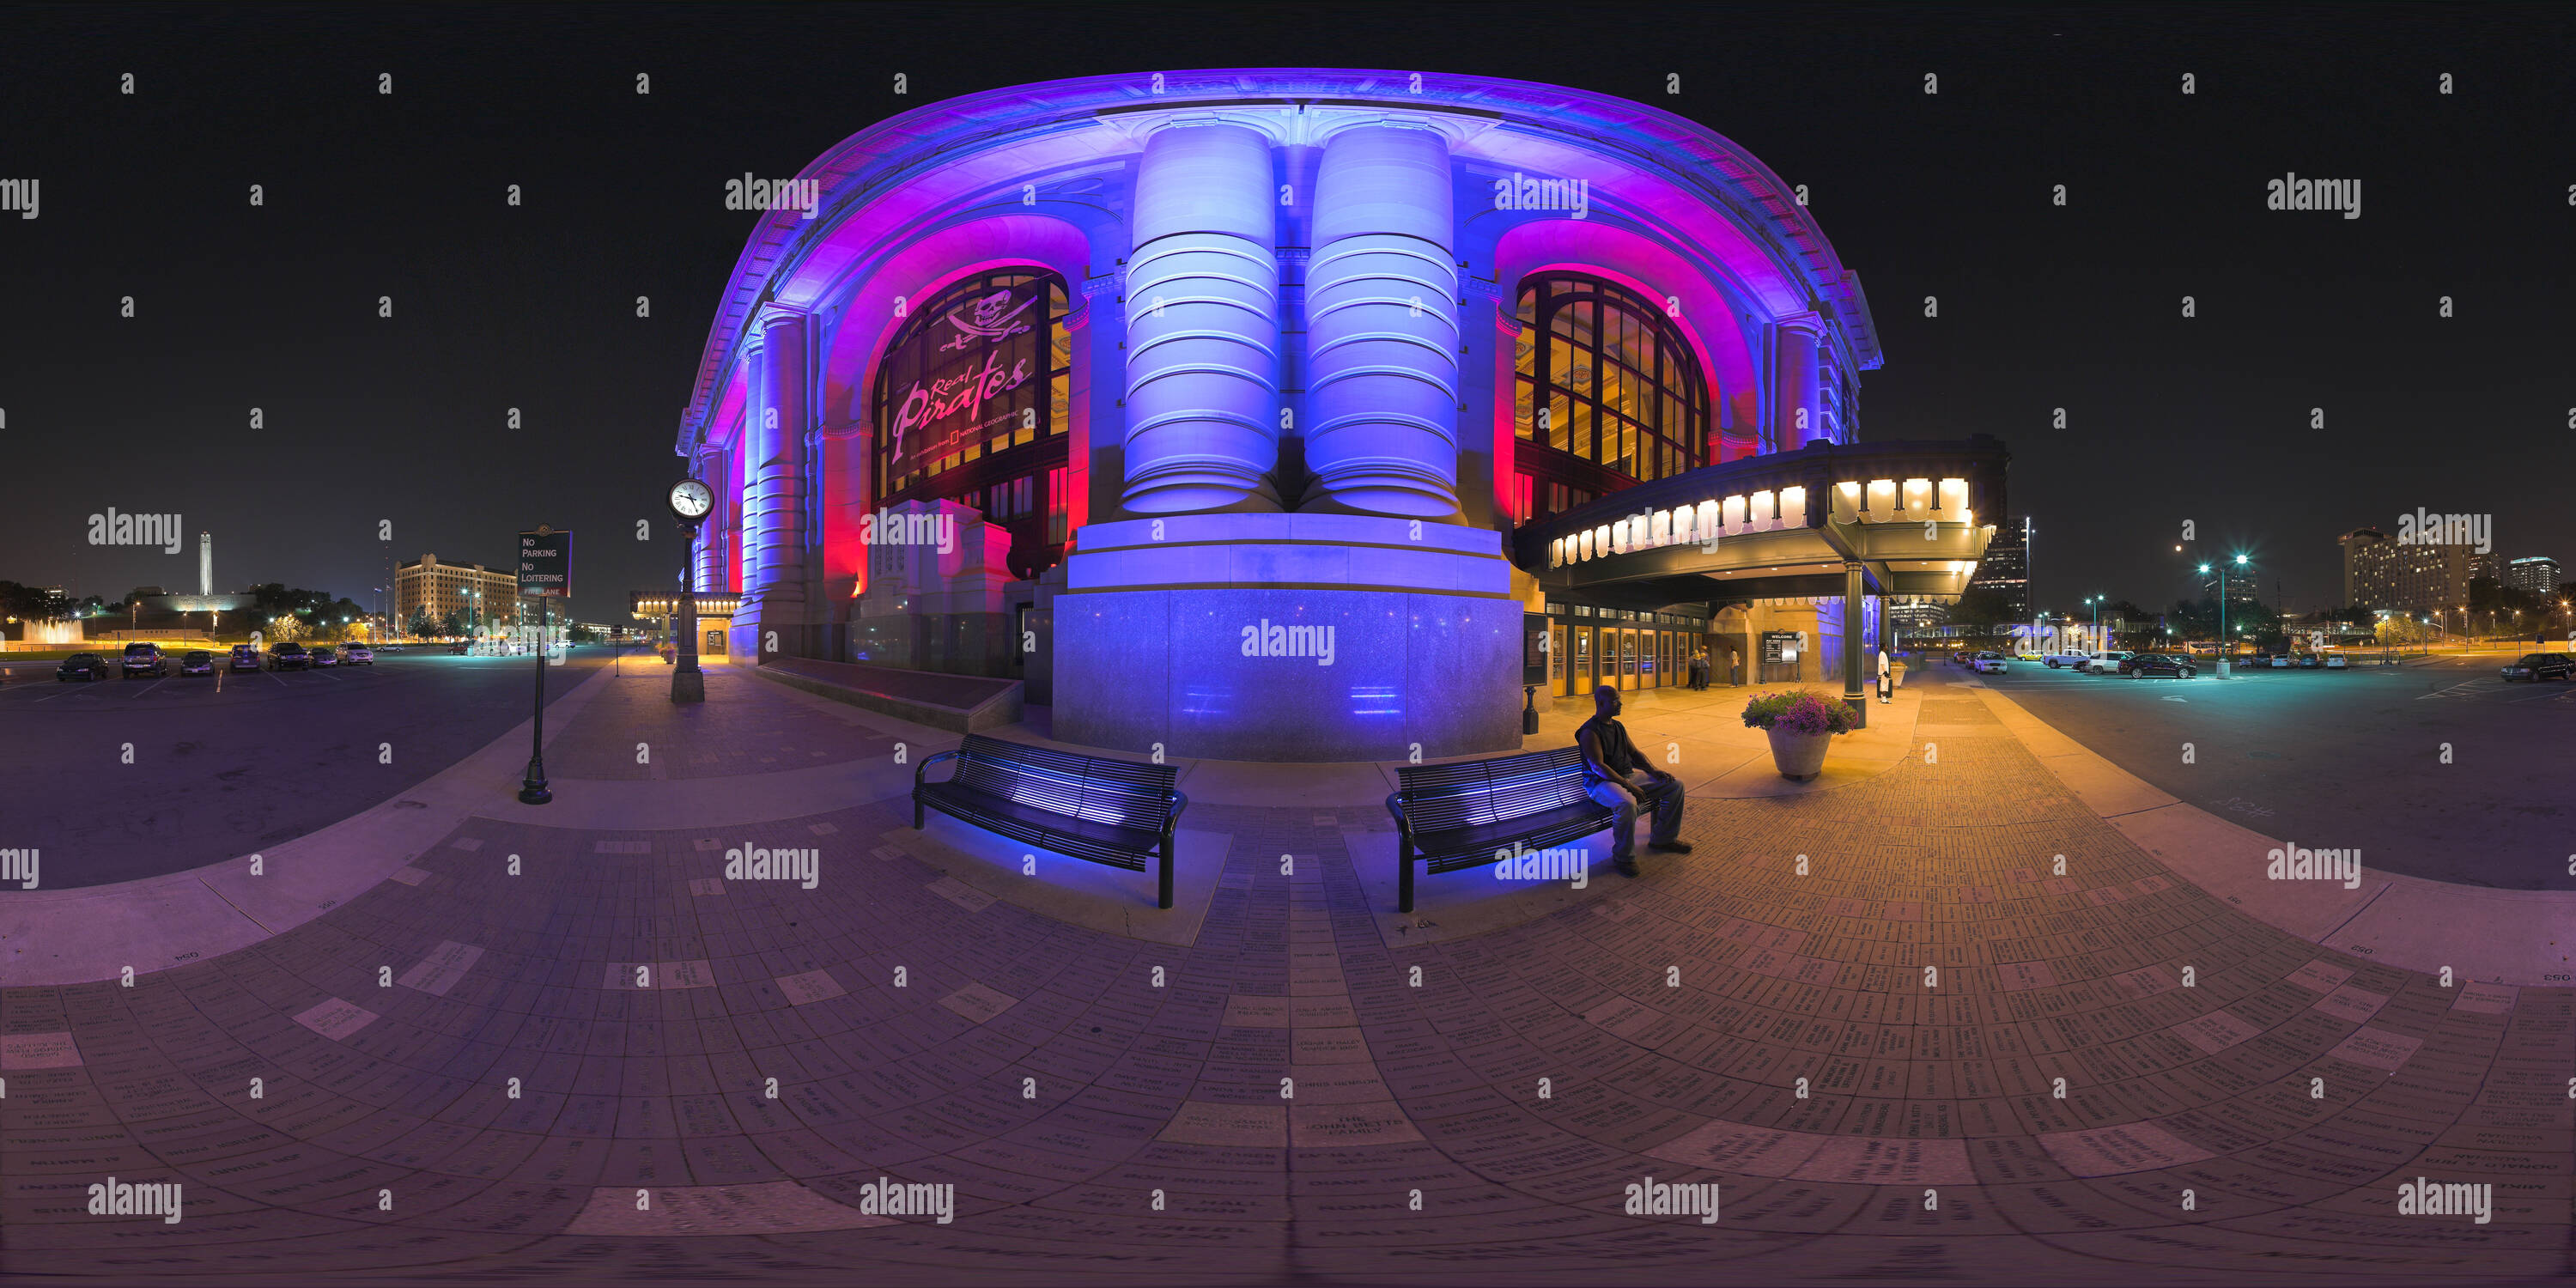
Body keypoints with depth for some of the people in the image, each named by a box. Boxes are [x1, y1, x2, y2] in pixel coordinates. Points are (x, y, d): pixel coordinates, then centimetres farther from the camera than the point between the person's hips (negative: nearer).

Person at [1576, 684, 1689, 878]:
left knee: (1676, 785, 4)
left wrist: (1653, 770, 3)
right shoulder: (1590, 731, -14)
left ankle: (1662, 839, 16)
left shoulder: (1619, 727, 15)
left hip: (1629, 776, 9)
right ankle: (1623, 857, -21)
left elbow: (1635, 753, 21)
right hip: (1601, 782, -9)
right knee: (1628, 804, -41)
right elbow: (1598, 766, -22)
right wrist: (1628, 786, -26)